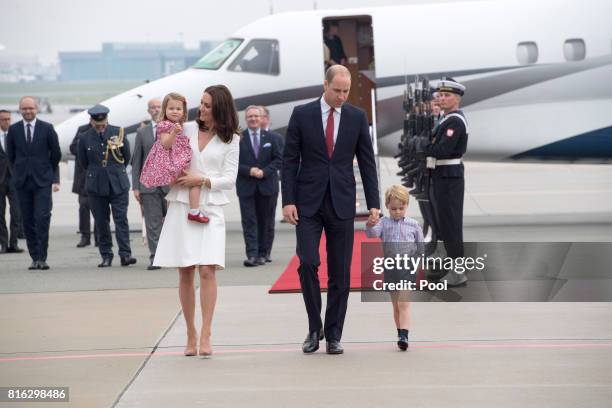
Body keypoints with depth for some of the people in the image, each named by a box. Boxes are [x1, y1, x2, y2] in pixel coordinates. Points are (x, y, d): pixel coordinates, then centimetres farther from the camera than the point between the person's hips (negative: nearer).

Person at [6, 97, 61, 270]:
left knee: (42, 218, -13)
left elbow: (56, 153, 8)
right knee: (28, 221, 3)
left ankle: (42, 258, -9)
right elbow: (10, 155, 14)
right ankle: (35, 258, 9)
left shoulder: (47, 128, 0)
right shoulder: (13, 130, 5)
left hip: (42, 181, -2)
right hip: (22, 182, 2)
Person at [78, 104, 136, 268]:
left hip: (118, 184, -1)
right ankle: (106, 256, 10)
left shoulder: (118, 132, -1)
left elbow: (127, 157, 8)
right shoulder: (85, 138, -1)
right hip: (96, 185, 1)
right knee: (101, 222, 4)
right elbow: (84, 163, 11)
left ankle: (125, 254, -8)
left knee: (121, 219, -6)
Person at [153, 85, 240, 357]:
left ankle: (205, 336, -11)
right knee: (185, 273, 2)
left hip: (210, 208, -2)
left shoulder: (230, 140, 5)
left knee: (207, 270, -14)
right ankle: (190, 335, 12)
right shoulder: (186, 130, 8)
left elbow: (230, 179, 1)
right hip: (181, 206, 2)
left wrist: (202, 180, -11)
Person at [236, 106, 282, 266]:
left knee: (265, 221, 7)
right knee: (249, 221, -7)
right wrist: (249, 171, -16)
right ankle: (252, 255, -12)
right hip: (246, 187, -2)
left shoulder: (270, 138, 8)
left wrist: (265, 171, -10)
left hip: (266, 186, 2)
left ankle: (262, 253, 15)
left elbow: (278, 159, 5)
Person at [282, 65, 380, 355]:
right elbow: (289, 160, 0)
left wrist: (373, 203, -1)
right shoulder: (302, 114, -1)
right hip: (308, 203, -1)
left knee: (340, 272, 2)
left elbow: (367, 162, 5)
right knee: (308, 264, -11)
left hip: (342, 203, 1)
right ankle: (314, 328, 7)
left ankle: (333, 335, 11)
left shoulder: (357, 117, 3)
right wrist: (288, 201, -8)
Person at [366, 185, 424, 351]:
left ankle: (404, 336, -20)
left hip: (408, 269, -2)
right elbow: (372, 234, -18)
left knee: (404, 304, -12)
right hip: (390, 268, 2)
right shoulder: (384, 223, 2)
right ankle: (400, 334, 24)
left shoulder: (413, 225, 1)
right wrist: (370, 225, -39)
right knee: (396, 305, 13)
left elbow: (420, 247, 9)